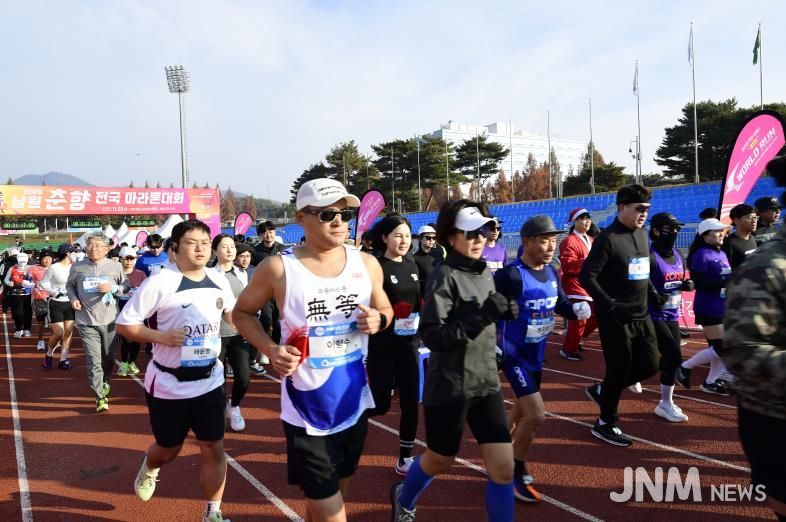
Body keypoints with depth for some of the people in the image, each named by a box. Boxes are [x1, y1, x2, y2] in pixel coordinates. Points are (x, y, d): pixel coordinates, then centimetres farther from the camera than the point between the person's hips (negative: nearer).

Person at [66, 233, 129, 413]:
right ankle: (100, 397, -1)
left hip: (109, 320, 1)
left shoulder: (115, 267, -2)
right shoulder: (77, 267, 0)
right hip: (86, 321, -1)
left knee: (109, 357, 16)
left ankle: (105, 381, 45)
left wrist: (113, 287, -13)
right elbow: (69, 285, 15)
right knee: (93, 360, -7)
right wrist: (73, 299, -3)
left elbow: (126, 286, 6)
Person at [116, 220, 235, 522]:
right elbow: (123, 324, -12)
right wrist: (161, 337, -25)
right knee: (168, 449, 17)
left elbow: (231, 313, 18)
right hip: (168, 384, -3)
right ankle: (149, 468, 54)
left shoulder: (219, 281, -2)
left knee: (213, 448, 4)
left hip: (209, 380, 3)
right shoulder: (160, 283, -17)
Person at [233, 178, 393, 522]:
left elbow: (385, 309, 12)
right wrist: (270, 349, -17)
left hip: (354, 403, 5)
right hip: (306, 410, -4)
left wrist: (379, 320, -12)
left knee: (337, 490, 25)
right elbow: (242, 313, 0)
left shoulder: (367, 265, -2)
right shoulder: (278, 269, -13)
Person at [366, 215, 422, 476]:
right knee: (380, 405, 0)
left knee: (410, 403, 5)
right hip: (381, 347, -5)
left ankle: (405, 459, 21)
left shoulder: (412, 266, 9)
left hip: (409, 345, 6)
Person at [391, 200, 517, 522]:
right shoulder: (444, 277, -16)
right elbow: (431, 335, -23)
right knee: (439, 462, 16)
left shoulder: (485, 273, 6)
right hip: (449, 387, -6)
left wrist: (501, 313, -4)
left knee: (504, 468, 2)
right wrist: (482, 315, -29)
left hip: (487, 383, 6)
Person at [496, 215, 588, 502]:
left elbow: (561, 304, 9)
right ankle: (517, 474, 10)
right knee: (536, 415, -11)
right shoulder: (510, 276, -24)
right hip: (514, 354, -8)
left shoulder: (551, 273, 2)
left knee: (522, 410, 21)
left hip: (537, 353, 8)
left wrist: (577, 309, -12)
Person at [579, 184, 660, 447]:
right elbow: (587, 276, -19)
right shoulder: (608, 238, -16)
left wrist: (653, 292, 9)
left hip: (640, 315, 8)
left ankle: (602, 391, 30)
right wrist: (611, 306, -23)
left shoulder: (642, 234, 9)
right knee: (620, 369, 1)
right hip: (615, 318, -8)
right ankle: (605, 424, 20)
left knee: (650, 365, 10)